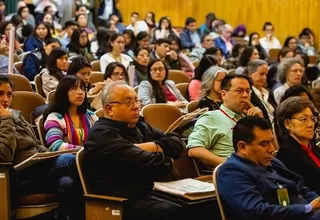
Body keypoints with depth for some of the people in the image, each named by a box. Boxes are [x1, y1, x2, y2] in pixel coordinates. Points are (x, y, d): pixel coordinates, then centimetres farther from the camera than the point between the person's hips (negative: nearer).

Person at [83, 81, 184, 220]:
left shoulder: (140, 126, 18)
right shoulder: (102, 134, -9)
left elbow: (177, 143, 11)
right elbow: (143, 162, -18)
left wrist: (154, 146, -7)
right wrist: (167, 162, 0)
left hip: (152, 192, 8)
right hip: (124, 201, -8)